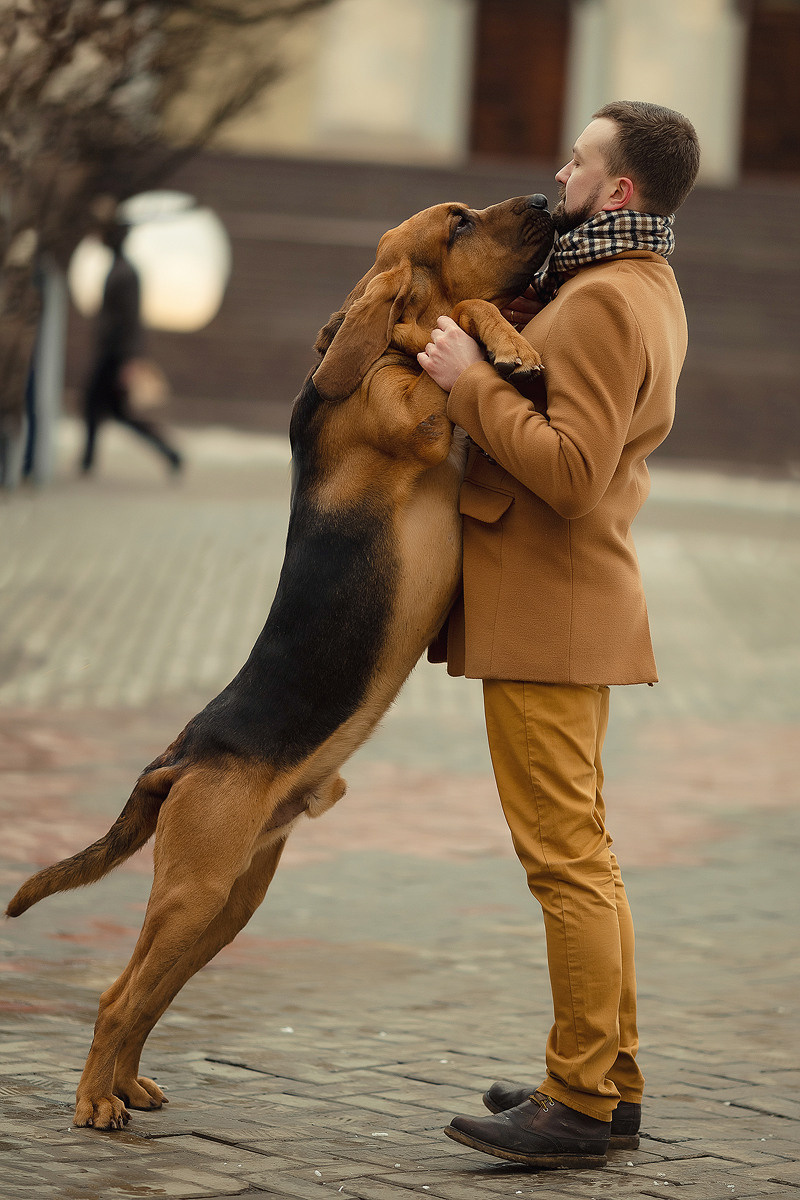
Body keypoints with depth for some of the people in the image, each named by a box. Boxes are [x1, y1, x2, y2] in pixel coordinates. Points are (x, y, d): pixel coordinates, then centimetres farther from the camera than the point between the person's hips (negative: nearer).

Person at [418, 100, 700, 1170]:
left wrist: (470, 380, -17)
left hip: (550, 608, -11)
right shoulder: (647, 289, 16)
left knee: (564, 855, -8)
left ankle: (578, 1103, -4)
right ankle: (610, 1084, 21)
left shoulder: (604, 301, -18)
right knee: (583, 851, 15)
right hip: (577, 608, 11)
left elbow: (570, 470, -25)